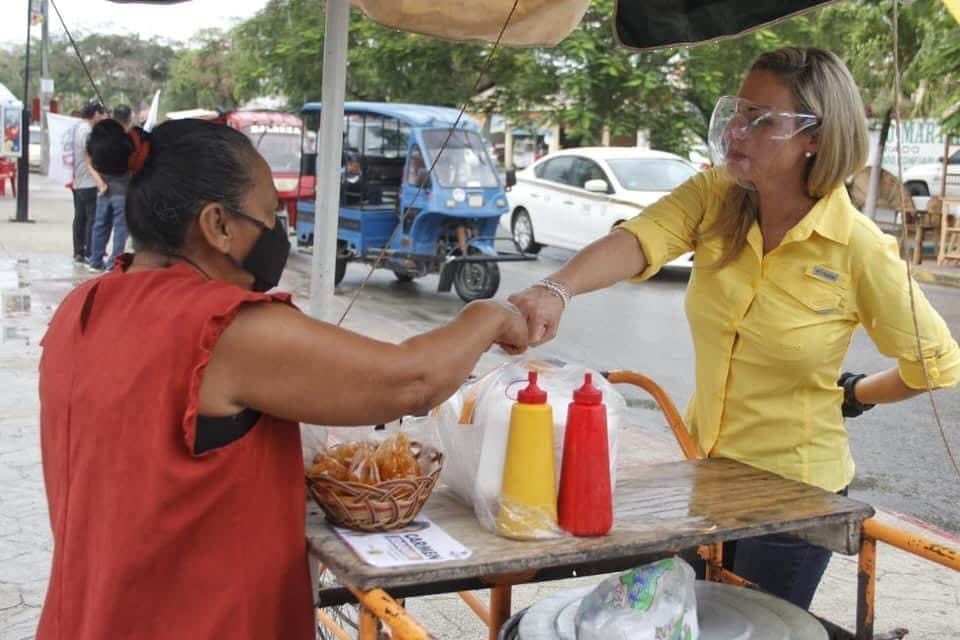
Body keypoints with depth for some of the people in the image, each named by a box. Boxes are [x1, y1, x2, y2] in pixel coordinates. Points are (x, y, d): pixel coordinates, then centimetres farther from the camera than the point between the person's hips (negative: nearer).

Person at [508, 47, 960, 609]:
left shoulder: (858, 249, -19)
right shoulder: (713, 199, -9)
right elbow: (637, 241, -29)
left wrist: (853, 397, 1)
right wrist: (557, 289, -46)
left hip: (794, 490, -4)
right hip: (706, 471, 4)